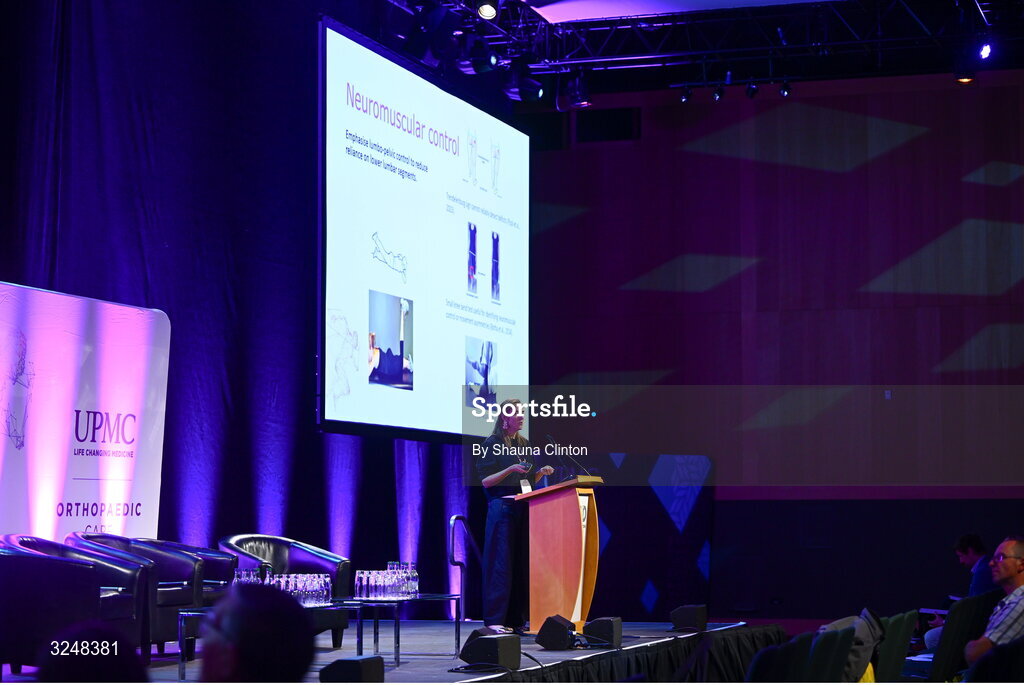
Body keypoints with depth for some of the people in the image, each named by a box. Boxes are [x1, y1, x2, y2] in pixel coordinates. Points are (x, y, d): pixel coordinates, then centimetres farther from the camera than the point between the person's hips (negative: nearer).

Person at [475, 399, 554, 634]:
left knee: (522, 563, 4)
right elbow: (486, 480, -8)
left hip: (523, 508, 7)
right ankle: (494, 619, -8)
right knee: (501, 562, -9)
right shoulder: (493, 443, -3)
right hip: (501, 507, -7)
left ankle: (516, 618, 7)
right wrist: (511, 469, -20)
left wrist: (541, 472, 1)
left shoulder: (524, 444, 17)